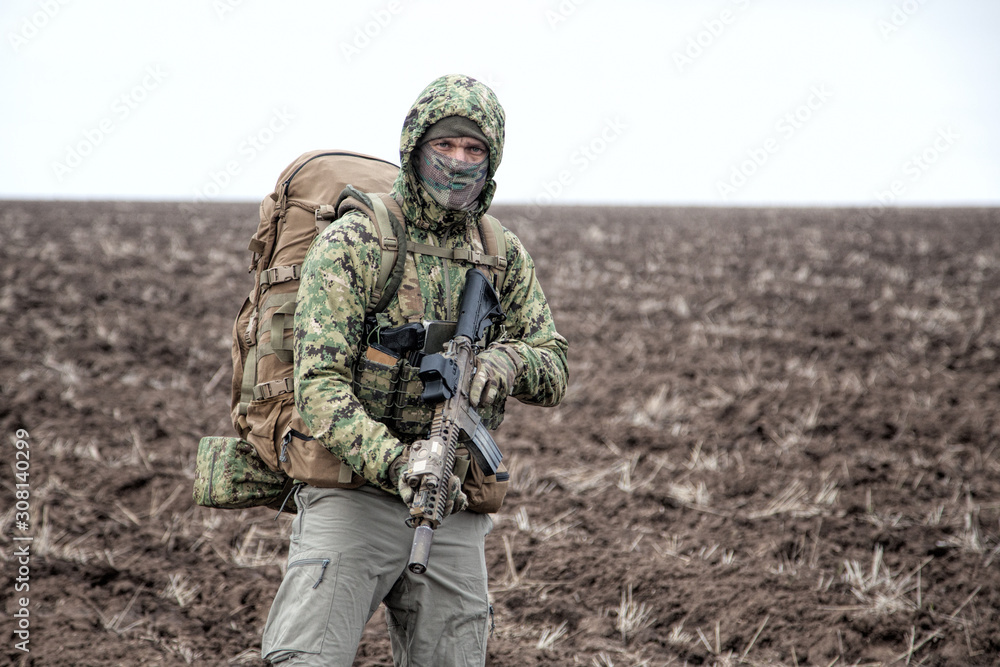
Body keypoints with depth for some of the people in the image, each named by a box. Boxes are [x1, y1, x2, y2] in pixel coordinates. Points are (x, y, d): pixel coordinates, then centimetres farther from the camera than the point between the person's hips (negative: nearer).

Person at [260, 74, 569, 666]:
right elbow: (319, 384, -15)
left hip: (454, 509, 5)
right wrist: (395, 465, -30)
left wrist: (507, 360, -16)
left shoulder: (505, 256, 10)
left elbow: (556, 371, 9)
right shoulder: (351, 244, -6)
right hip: (352, 496, -5)